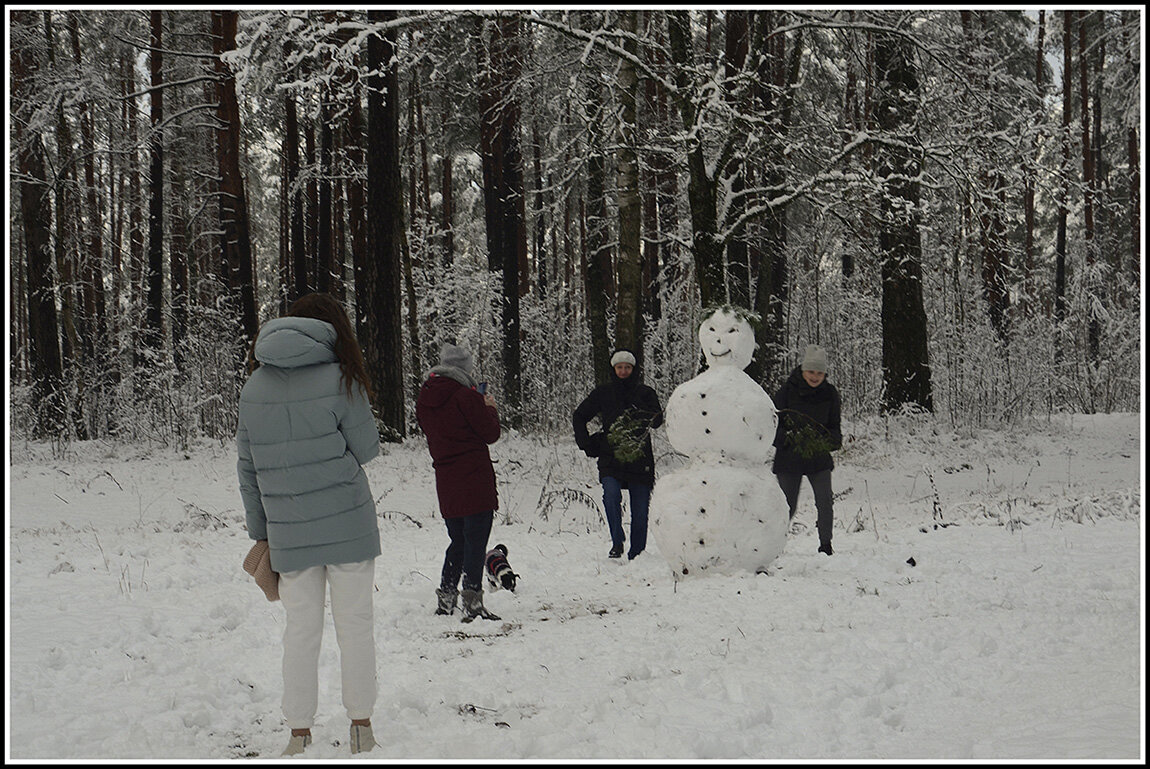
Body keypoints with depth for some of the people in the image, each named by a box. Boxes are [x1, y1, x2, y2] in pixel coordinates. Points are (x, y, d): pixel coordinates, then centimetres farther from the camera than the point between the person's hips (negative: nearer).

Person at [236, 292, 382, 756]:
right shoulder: (340, 381, -9)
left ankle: (299, 734, 11)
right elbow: (366, 448, -2)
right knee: (354, 623, 8)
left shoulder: (254, 387, 4)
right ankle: (360, 726, 13)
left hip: (288, 531, 3)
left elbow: (247, 466, 8)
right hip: (347, 525, -3)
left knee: (301, 629, 10)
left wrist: (259, 529, 15)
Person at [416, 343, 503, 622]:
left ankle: (445, 597, 19)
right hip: (475, 481, -7)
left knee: (457, 542, 18)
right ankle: (472, 601, -10)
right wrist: (490, 408, 11)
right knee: (476, 541, -5)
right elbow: (490, 433, -8)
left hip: (446, 484, 7)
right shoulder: (465, 396, -13)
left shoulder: (424, 401, 9)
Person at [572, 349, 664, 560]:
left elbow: (657, 421, -3)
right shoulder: (603, 393, 11)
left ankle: (636, 554, 9)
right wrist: (586, 443, 9)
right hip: (611, 458, 0)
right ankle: (617, 543, -14)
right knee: (611, 494, -25)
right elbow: (579, 416, 20)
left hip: (639, 458, 0)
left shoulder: (644, 392, 8)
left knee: (640, 509, 0)